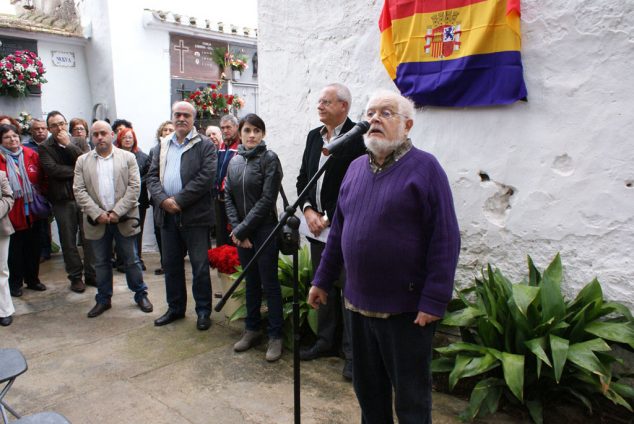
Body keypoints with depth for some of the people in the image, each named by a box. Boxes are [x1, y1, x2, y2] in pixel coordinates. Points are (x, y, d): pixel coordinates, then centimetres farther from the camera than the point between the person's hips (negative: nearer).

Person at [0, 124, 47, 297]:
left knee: (33, 247, 13)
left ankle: (33, 279, 29)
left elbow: (40, 180, 4)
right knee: (15, 249, 8)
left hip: (32, 211, 3)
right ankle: (15, 283, 24)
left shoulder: (31, 155, 2)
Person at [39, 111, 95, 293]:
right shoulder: (45, 147, 3)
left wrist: (68, 144, -10)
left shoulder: (77, 143, 8)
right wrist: (76, 170, -8)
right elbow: (52, 169, -12)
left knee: (89, 237, 4)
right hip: (62, 200, -1)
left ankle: (91, 273, 17)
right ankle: (75, 277, 18)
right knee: (68, 241, 6)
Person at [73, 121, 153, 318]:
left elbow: (134, 187, -6)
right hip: (97, 221, 2)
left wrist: (117, 212, -13)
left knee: (131, 260, 7)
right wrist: (97, 214, -12)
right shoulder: (82, 161, 7)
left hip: (124, 219, -2)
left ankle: (140, 294, 21)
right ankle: (103, 299, 25)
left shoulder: (128, 157, 2)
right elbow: (79, 191, 0)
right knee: (101, 262, 12)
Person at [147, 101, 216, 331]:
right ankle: (175, 308, 30)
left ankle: (203, 311, 16)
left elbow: (205, 177, -13)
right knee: (171, 265, 15)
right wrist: (163, 200, -9)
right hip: (167, 215, 5)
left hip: (195, 215, -5)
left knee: (200, 266, 2)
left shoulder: (205, 145, -2)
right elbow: (152, 175, 9)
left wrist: (179, 200, -15)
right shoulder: (163, 145, 15)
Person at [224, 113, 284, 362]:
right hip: (241, 233, 5)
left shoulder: (269, 159, -8)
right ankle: (251, 329, 28)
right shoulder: (234, 161, 9)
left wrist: (242, 229, -14)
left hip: (264, 229, -5)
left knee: (269, 283, 1)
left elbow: (267, 199, -14)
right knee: (251, 282, 15)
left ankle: (275, 336, 12)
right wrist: (235, 228, -6)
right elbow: (228, 197, 8)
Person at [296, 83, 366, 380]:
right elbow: (303, 177, 15)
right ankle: (327, 341, 33)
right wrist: (308, 210, 0)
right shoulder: (314, 136, 12)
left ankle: (354, 353, 15)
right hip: (318, 229, 7)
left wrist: (328, 218, -14)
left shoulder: (358, 138, -12)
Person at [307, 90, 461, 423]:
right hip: (359, 304, 6)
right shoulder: (356, 168, 9)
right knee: (367, 389, 21)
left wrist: (434, 302, -17)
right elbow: (338, 231, 13)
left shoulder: (424, 168, -10)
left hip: (406, 309, -5)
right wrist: (322, 280, 13)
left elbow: (445, 239, -14)